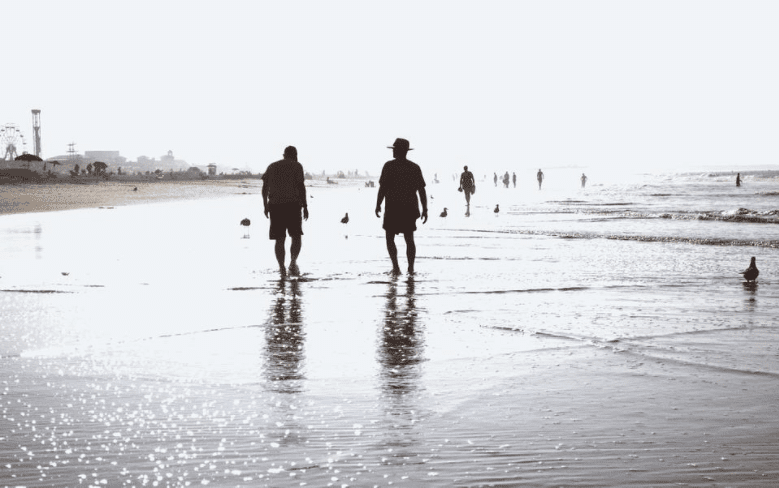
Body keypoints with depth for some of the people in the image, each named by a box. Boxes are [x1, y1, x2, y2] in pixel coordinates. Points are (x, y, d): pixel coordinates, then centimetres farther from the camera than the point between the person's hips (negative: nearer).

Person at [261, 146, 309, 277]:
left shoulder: (272, 166, 16)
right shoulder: (297, 166, 3)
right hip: (292, 205, -3)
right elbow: (301, 186, -6)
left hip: (275, 206, 3)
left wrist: (265, 206, 18)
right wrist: (305, 206, -3)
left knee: (280, 239, 7)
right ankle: (293, 262, -17)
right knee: (296, 236, 5)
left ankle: (282, 268, -2)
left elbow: (264, 187, 11)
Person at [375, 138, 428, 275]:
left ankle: (395, 266, -7)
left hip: (393, 209, -3)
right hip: (410, 209, 4)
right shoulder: (415, 168, 3)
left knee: (390, 238, 7)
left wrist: (378, 205, 0)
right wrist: (425, 209, 5)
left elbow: (382, 188, -10)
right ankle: (411, 268, 10)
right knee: (409, 239, 14)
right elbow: (422, 190, 0)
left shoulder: (389, 166, -8)